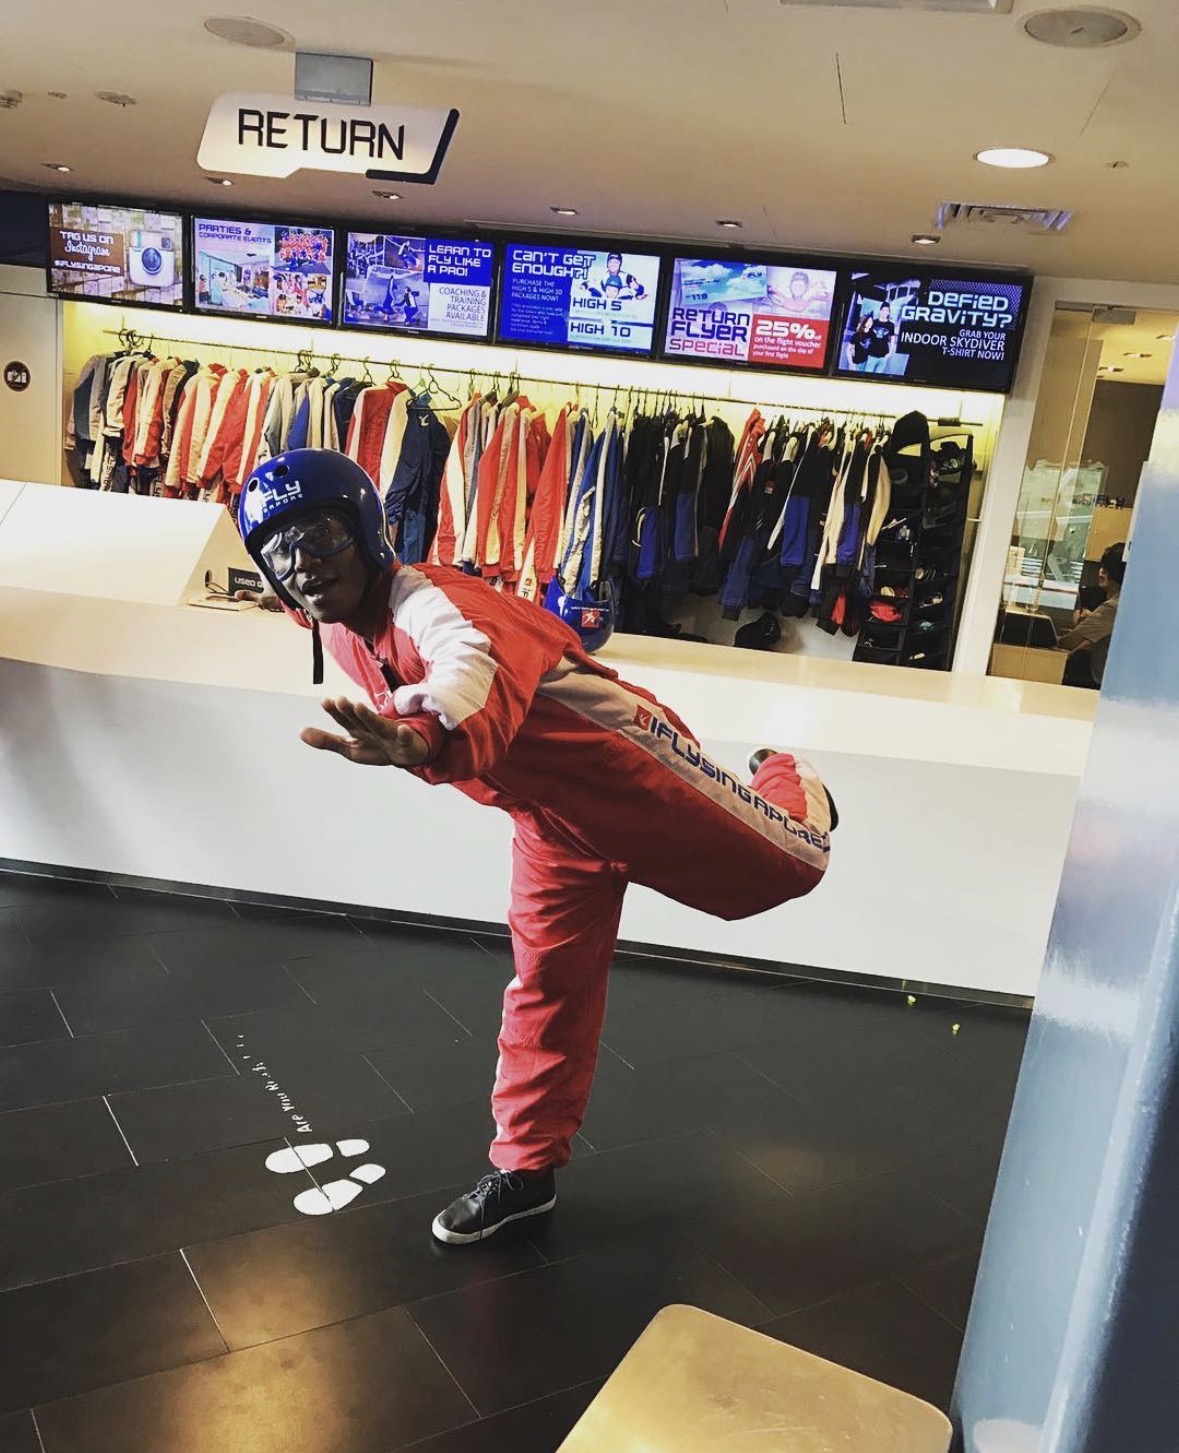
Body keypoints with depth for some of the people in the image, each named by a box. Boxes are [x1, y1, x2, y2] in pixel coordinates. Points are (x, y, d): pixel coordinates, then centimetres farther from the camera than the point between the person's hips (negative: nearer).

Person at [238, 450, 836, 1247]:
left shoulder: (425, 599, -32)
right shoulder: (338, 635, -4)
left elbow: (473, 669, -57)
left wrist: (423, 741, -74)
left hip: (622, 773, -6)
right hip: (548, 820, 6)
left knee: (785, 866, 14)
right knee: (545, 989, 9)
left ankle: (789, 791, 49)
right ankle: (526, 1168, 23)